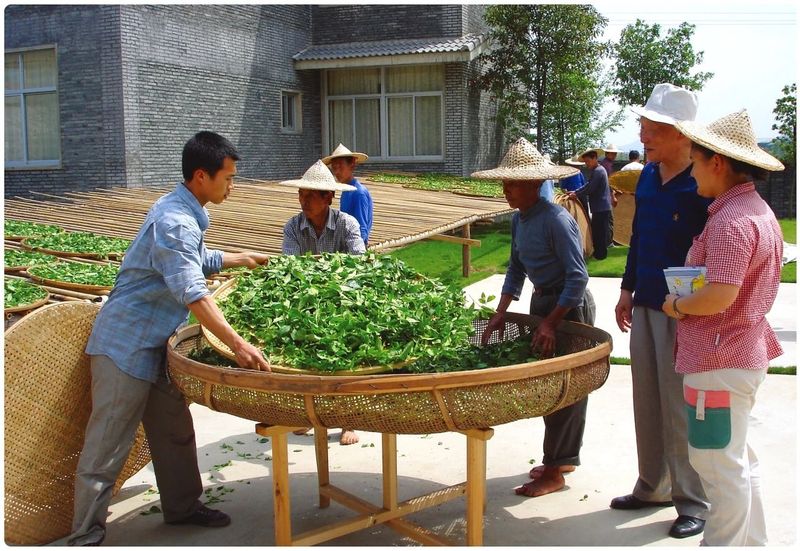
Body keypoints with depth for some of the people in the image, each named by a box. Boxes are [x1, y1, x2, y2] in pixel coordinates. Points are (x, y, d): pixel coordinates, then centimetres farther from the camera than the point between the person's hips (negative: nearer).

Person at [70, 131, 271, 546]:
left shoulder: (184, 214, 10)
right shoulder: (174, 221, -23)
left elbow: (198, 261, 31)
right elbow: (192, 293, -35)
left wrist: (242, 258, 37)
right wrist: (238, 345, -40)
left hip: (152, 344, 10)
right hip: (126, 344, -10)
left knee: (174, 430, 17)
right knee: (108, 445, -2)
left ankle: (181, 505, 31)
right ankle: (85, 536, 8)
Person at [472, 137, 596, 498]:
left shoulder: (557, 220, -24)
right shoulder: (519, 220, 3)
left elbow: (578, 277, -24)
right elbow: (516, 269, 11)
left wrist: (550, 323, -25)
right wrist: (500, 313, 1)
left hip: (570, 307, -9)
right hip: (542, 302, 9)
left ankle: (555, 471, 10)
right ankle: (563, 458, 31)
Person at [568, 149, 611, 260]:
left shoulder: (598, 171, -18)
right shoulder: (595, 170, 15)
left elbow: (590, 189, -21)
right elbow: (588, 185, 18)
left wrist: (577, 195, -10)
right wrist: (575, 192, 8)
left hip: (601, 206, -10)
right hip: (600, 206, 10)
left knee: (600, 231, -3)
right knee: (597, 230, 16)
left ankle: (601, 254, 4)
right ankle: (598, 252, 25)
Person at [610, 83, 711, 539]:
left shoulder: (704, 185, -16)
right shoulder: (649, 175, 8)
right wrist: (628, 289, 18)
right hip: (646, 305, 8)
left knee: (680, 408, 0)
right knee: (646, 402, 14)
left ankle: (693, 502, 14)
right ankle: (653, 486, 29)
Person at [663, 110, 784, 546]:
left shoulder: (730, 220, -21)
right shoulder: (758, 210, 12)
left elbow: (720, 294, -31)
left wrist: (677, 305, -12)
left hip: (719, 362, -11)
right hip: (745, 354, 11)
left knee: (720, 465, 1)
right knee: (738, 459, 22)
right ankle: (751, 541, 34)